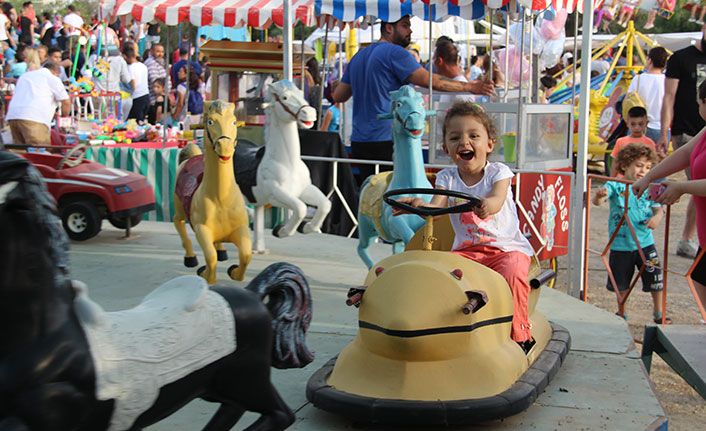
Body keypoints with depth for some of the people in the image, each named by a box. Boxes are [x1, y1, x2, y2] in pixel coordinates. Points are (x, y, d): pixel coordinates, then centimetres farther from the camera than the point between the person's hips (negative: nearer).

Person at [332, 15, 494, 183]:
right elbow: (431, 81, -13)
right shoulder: (395, 53, -8)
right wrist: (469, 86, -4)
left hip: (359, 142, 8)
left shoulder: (358, 56, 17)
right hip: (386, 141, -8)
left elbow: (338, 96, 18)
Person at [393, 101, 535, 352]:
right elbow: (436, 208, -13)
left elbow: (497, 200, -24)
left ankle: (519, 335, -15)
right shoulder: (446, 178, 5)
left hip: (507, 247, -2)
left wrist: (488, 204, -50)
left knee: (512, 273, -33)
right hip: (467, 249, 3)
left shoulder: (498, 172, -2)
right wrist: (419, 205, -38)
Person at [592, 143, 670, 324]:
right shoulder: (615, 186, -5)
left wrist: (657, 217, -17)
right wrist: (599, 196, -43)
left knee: (654, 278, 3)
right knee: (621, 282, 10)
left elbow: (658, 209, 7)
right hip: (620, 243, -2)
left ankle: (658, 312, 23)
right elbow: (597, 201, -18)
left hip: (645, 243, 2)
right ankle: (622, 312, 30)